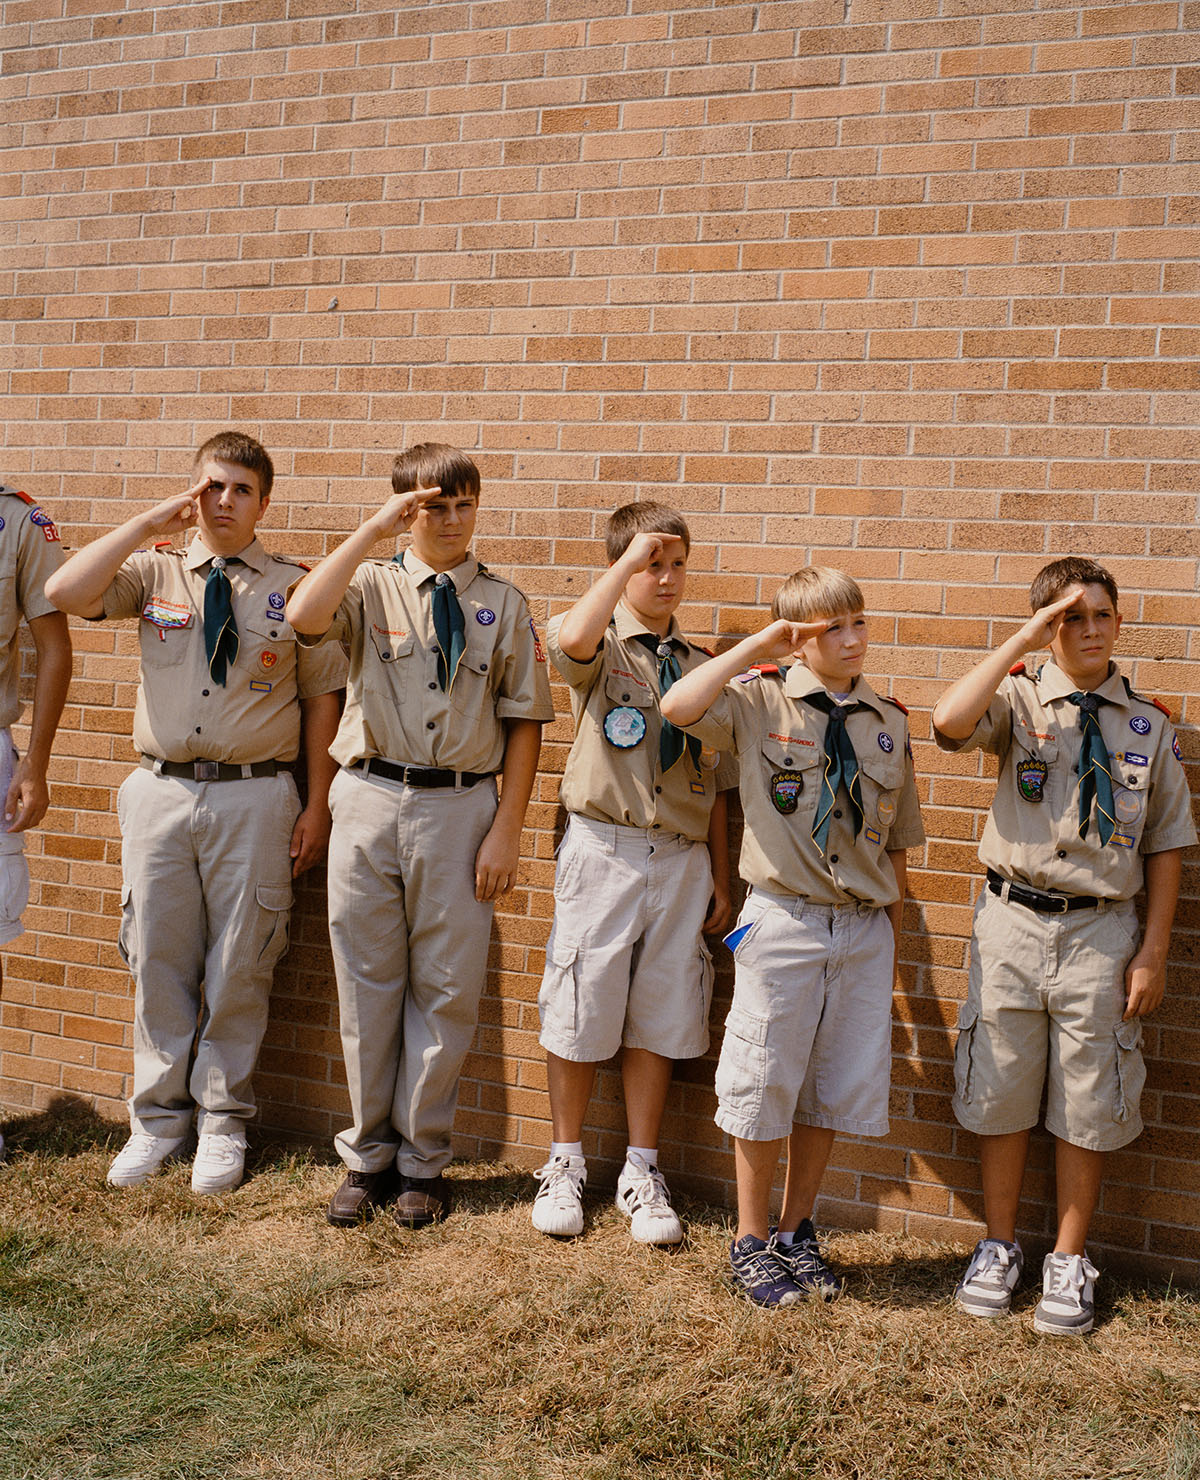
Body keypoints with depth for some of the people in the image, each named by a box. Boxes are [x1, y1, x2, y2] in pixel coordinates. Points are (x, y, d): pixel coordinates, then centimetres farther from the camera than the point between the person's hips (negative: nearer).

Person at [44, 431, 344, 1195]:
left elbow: (323, 696, 3)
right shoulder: (155, 572, 6)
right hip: (162, 791, 2)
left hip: (255, 796, -1)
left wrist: (317, 805, -1)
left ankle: (223, 1121, 22)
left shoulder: (294, 586, 3)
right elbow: (65, 593, -11)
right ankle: (160, 1115, 26)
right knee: (160, 960, 9)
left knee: (238, 968, 6)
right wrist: (148, 524, -9)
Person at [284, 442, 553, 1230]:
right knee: (369, 983, 10)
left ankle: (423, 1158, 23)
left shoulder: (504, 604, 4)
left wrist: (507, 829, -5)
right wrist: (371, 531, -15)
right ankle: (369, 1154, 25)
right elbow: (303, 617, -19)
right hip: (370, 802, 1)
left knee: (446, 989, 7)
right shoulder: (373, 587, 3)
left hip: (461, 806, 0)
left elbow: (524, 720, 2)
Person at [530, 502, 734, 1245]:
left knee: (658, 1018, 9)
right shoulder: (602, 646, 0)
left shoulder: (701, 666, 11)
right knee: (581, 1014, 5)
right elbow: (571, 640, -29)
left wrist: (720, 879, 10)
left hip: (682, 859, 3)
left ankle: (641, 1171, 23)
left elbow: (715, 785, 12)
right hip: (605, 850, -3)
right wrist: (629, 559, -18)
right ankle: (567, 1162, 24)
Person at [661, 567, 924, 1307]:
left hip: (864, 928, 4)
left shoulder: (889, 721, 6)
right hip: (784, 920, -4)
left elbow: (895, 845, 11)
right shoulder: (762, 699, -5)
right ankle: (752, 1242, 25)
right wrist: (758, 647, -20)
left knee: (834, 1088, 12)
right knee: (766, 1086, 7)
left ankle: (796, 1233, 31)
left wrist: (891, 943, 12)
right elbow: (678, 707, -27)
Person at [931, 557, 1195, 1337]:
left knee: (1088, 1103, 9)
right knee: (1000, 1092, 10)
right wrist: (1025, 640, -17)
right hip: (1014, 922, 0)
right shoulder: (1021, 700, -1)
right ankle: (1000, 1248, 28)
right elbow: (951, 721, -24)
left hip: (1101, 930, 1)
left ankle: (1070, 1262, 26)